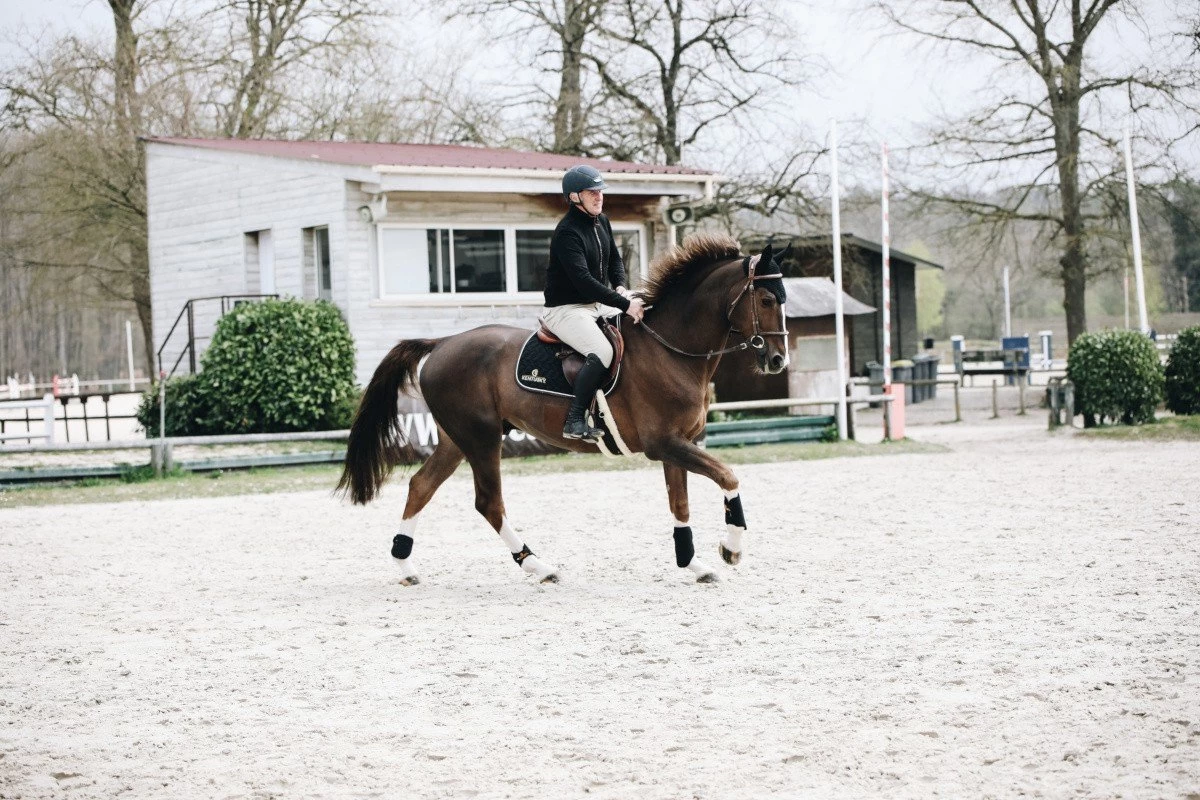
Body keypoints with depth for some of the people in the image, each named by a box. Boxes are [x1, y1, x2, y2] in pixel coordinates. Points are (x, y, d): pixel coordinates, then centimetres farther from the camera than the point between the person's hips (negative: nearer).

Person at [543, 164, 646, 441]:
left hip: (597, 304, 10)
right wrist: (625, 305, -31)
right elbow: (583, 280, -29)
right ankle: (575, 421, -25)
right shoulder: (567, 232, -21)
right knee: (602, 352, -30)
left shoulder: (601, 222, 8)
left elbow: (615, 260, 19)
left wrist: (621, 287, -4)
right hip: (565, 310, -10)